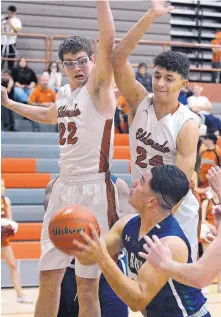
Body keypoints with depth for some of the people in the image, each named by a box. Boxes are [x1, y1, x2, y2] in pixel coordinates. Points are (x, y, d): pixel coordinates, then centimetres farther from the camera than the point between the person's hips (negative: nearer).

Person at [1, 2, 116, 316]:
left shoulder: (98, 88, -8)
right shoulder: (64, 93, 13)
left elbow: (107, 44, -27)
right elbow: (48, 116, 38)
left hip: (93, 190, -7)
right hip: (63, 188, 7)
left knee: (87, 287, -2)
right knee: (48, 277, 10)